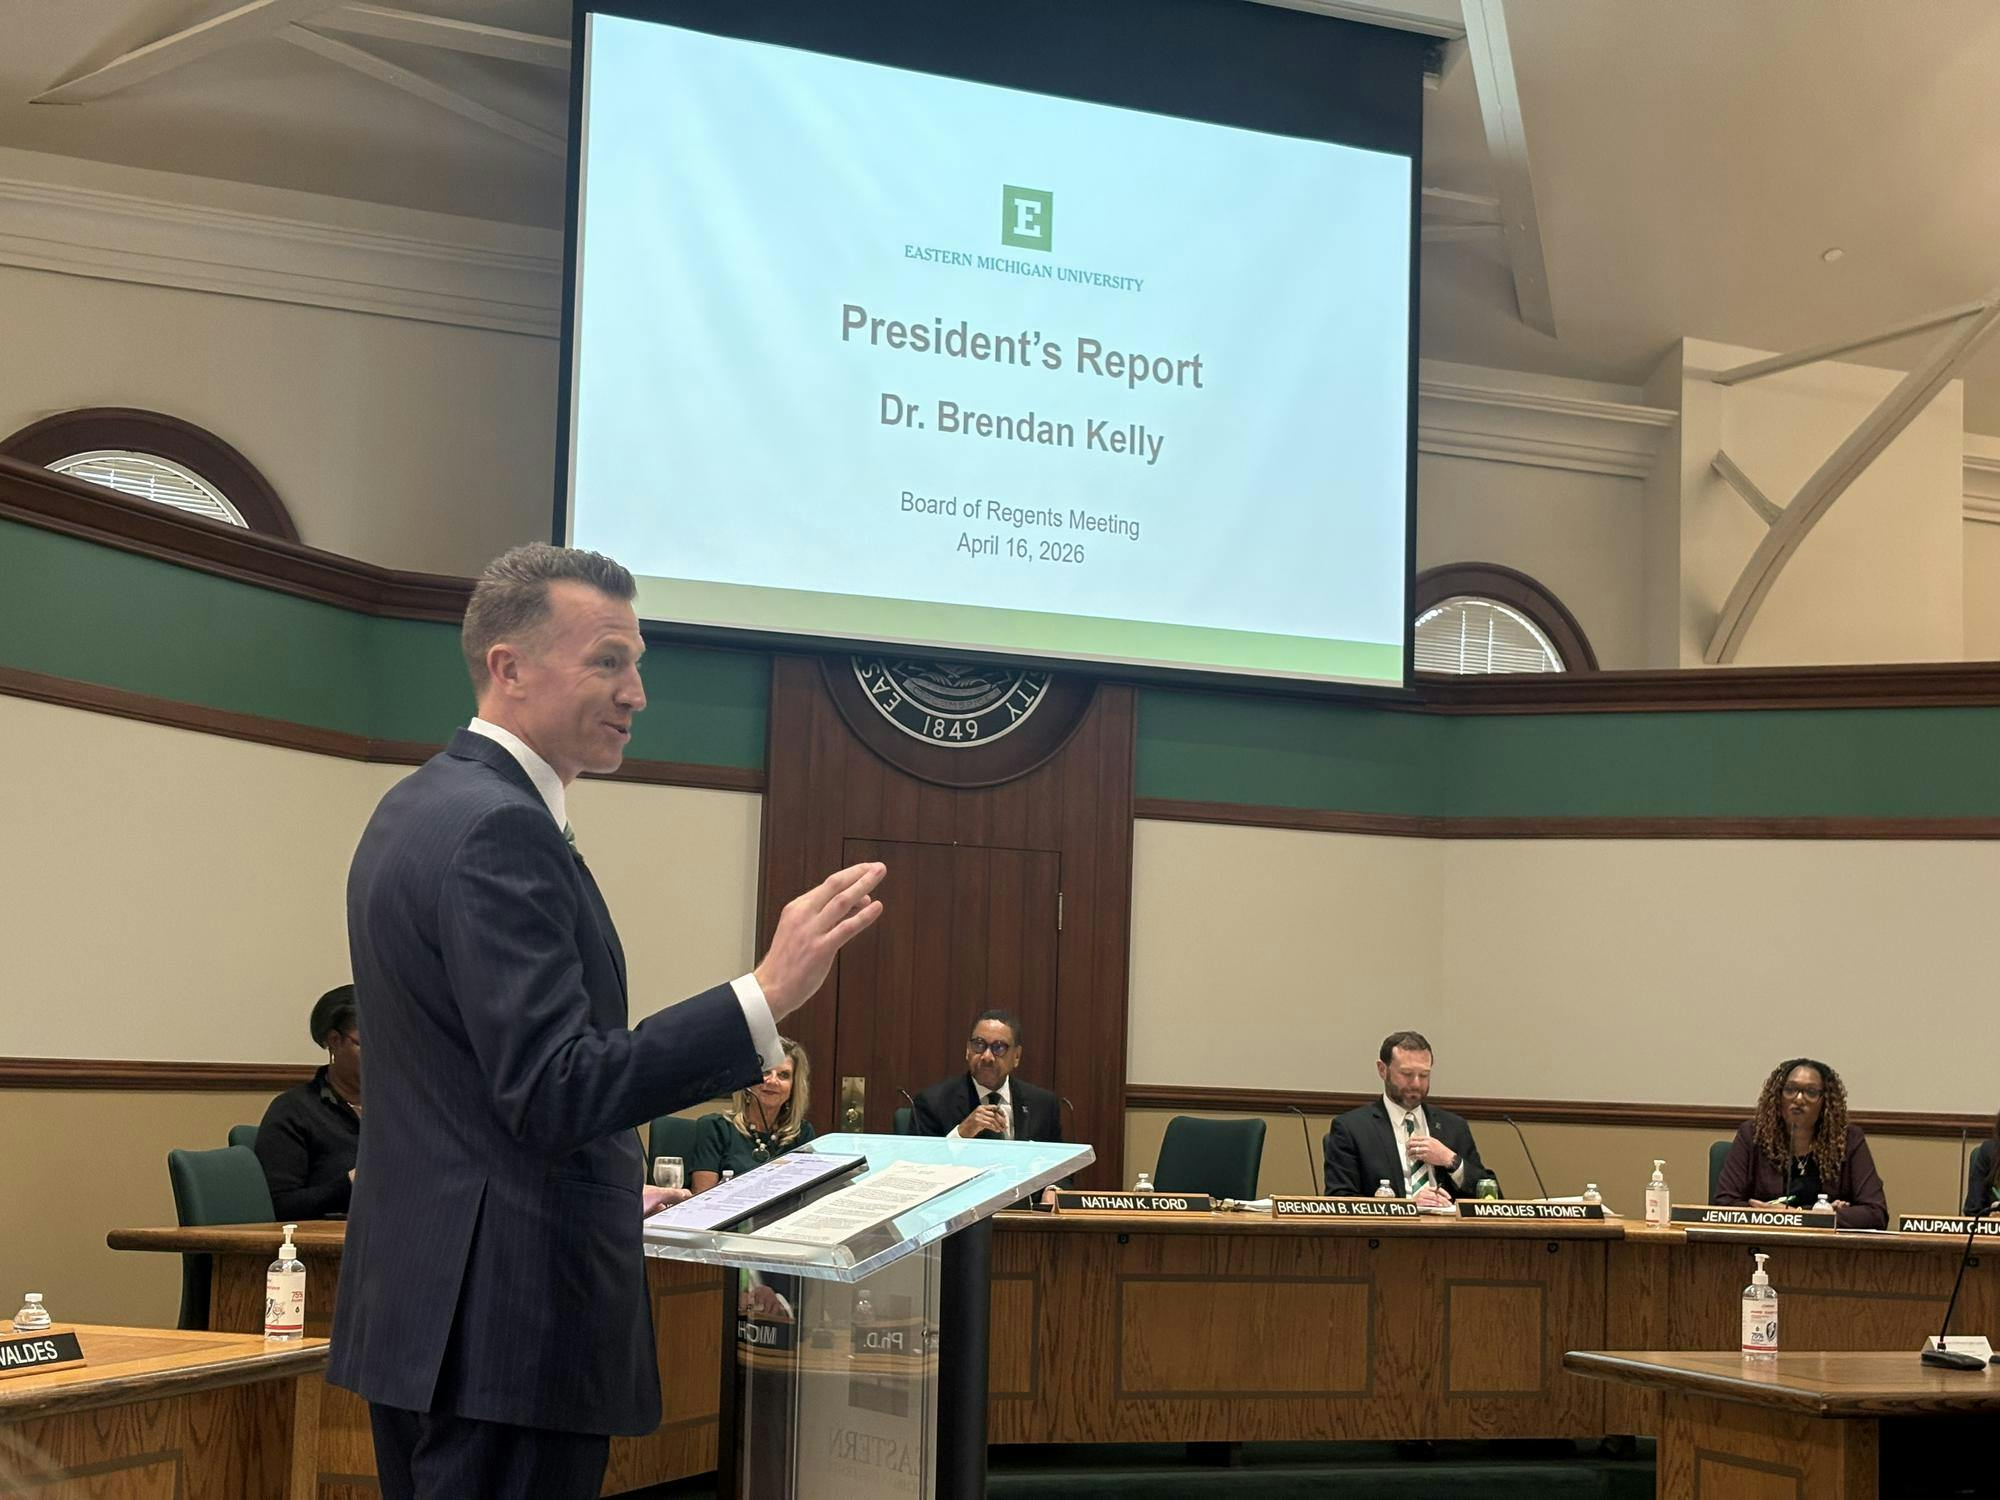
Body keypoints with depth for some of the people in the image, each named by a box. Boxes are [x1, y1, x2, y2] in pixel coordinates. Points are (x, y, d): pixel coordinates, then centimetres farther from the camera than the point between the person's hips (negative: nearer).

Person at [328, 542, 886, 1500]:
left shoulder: (421, 805, 14)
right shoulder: (499, 828, -18)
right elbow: (554, 1091, -25)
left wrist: (607, 1191, 22)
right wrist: (768, 994, -29)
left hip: (418, 1301, 10)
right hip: (509, 1318, -10)